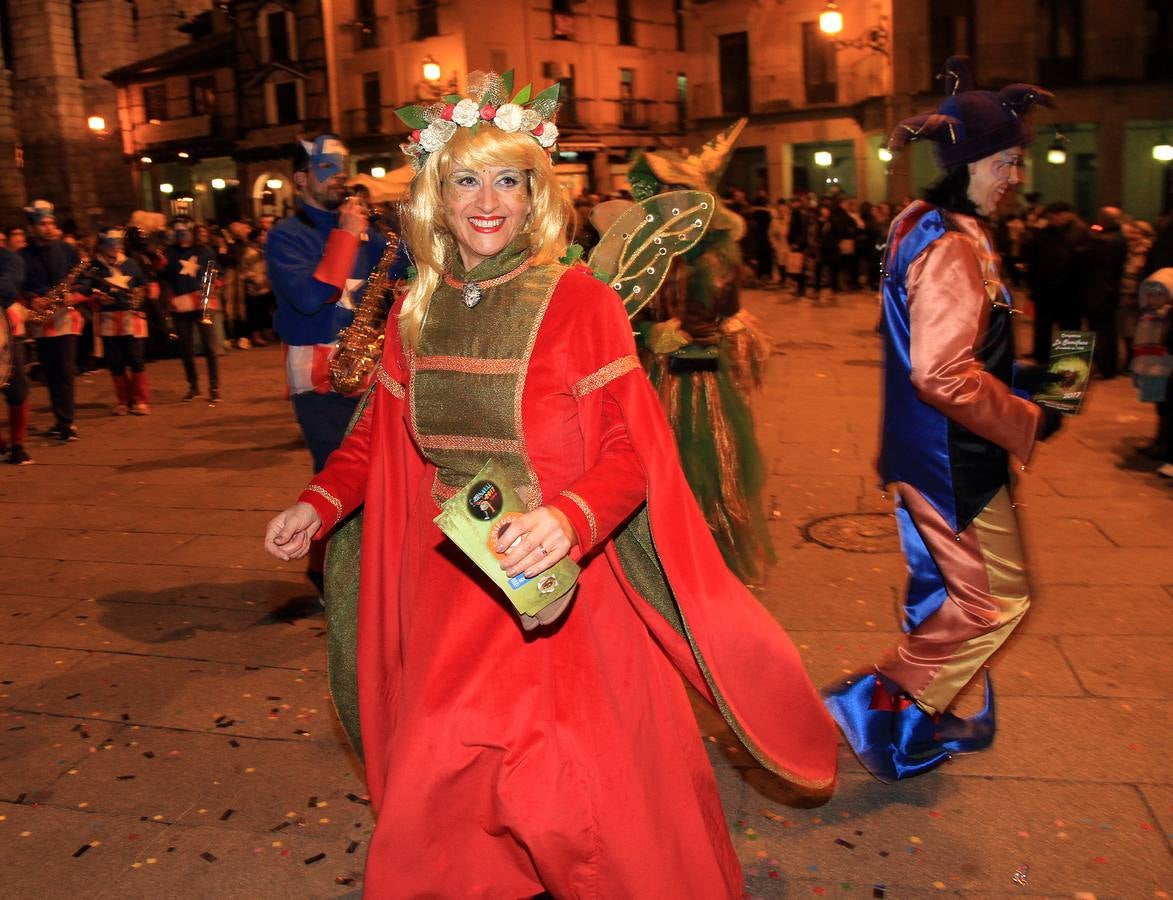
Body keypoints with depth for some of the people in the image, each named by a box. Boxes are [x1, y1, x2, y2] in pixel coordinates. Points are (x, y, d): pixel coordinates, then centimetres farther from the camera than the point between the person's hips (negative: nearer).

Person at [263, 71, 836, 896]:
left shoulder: (578, 301, -13)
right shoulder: (417, 311, 3)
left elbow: (629, 451, -16)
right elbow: (381, 431, 12)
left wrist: (569, 518, -34)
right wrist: (320, 503, -3)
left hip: (558, 580, -4)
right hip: (452, 581, 5)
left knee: (574, 788, 3)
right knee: (449, 785, 14)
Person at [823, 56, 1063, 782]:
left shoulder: (926, 229, 10)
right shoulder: (953, 249, -22)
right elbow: (943, 375, -30)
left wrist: (1017, 377, 14)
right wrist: (1027, 420, -18)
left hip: (927, 451, 10)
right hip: (951, 458, -10)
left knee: (946, 589, 21)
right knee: (997, 596, 2)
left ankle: (929, 719, 37)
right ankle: (877, 702, 7)